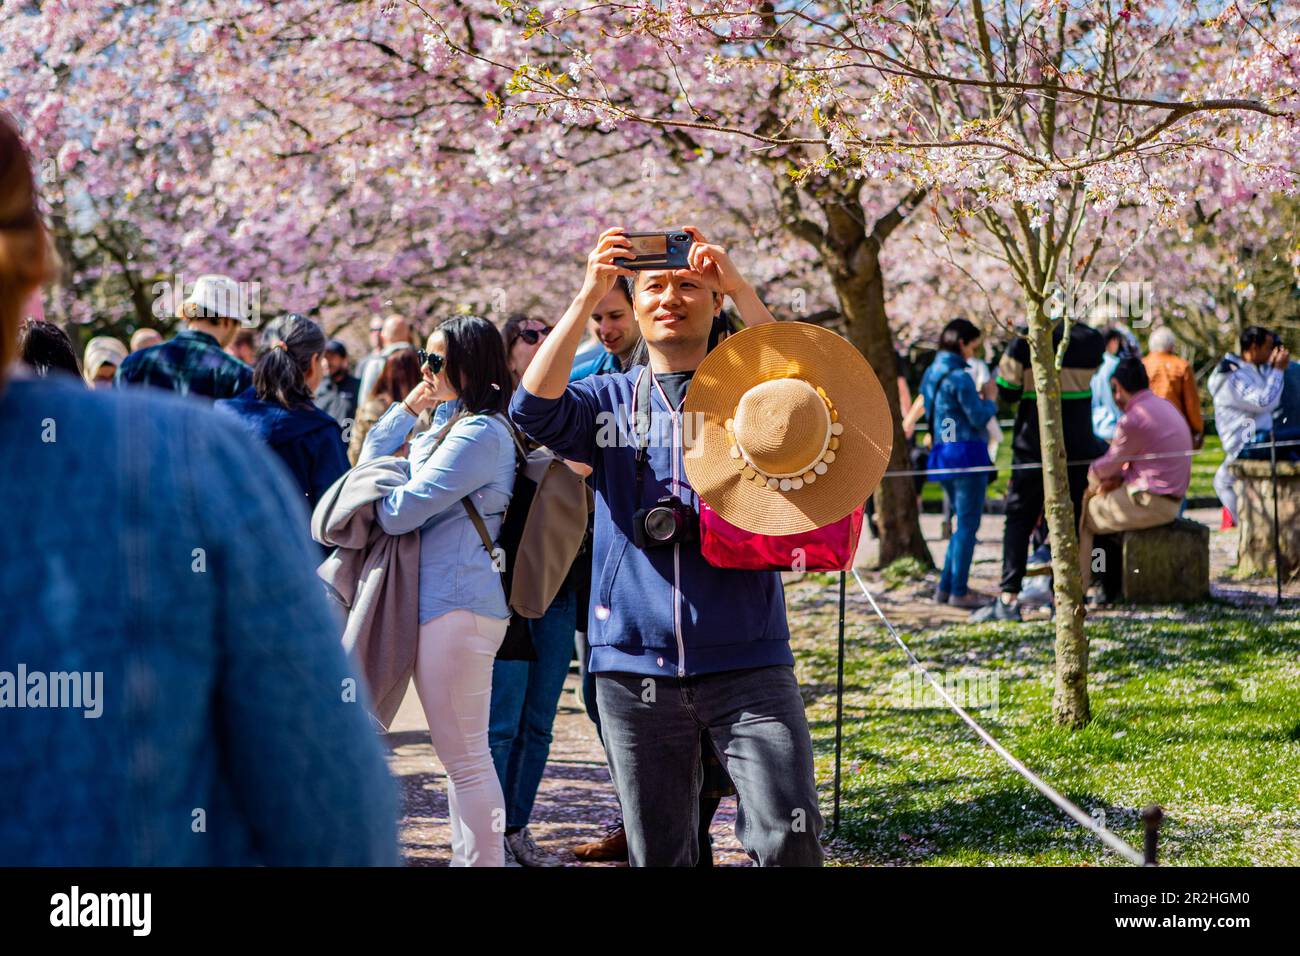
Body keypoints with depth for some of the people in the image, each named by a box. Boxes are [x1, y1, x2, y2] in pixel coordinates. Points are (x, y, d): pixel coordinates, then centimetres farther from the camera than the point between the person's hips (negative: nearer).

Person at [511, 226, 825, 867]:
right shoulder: (610, 399, 12)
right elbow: (534, 408, -8)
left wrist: (741, 289, -16)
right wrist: (589, 294, -13)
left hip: (744, 663, -1)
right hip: (635, 663, 2)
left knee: (789, 838, -12)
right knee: (657, 853, 8)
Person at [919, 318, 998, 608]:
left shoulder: (931, 374, 12)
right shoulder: (959, 377, -15)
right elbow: (979, 418, -15)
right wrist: (989, 397, 4)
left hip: (942, 453, 9)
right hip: (967, 452, -9)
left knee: (964, 522, 18)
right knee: (968, 523, -1)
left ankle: (946, 586, 18)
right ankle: (959, 591, 0)